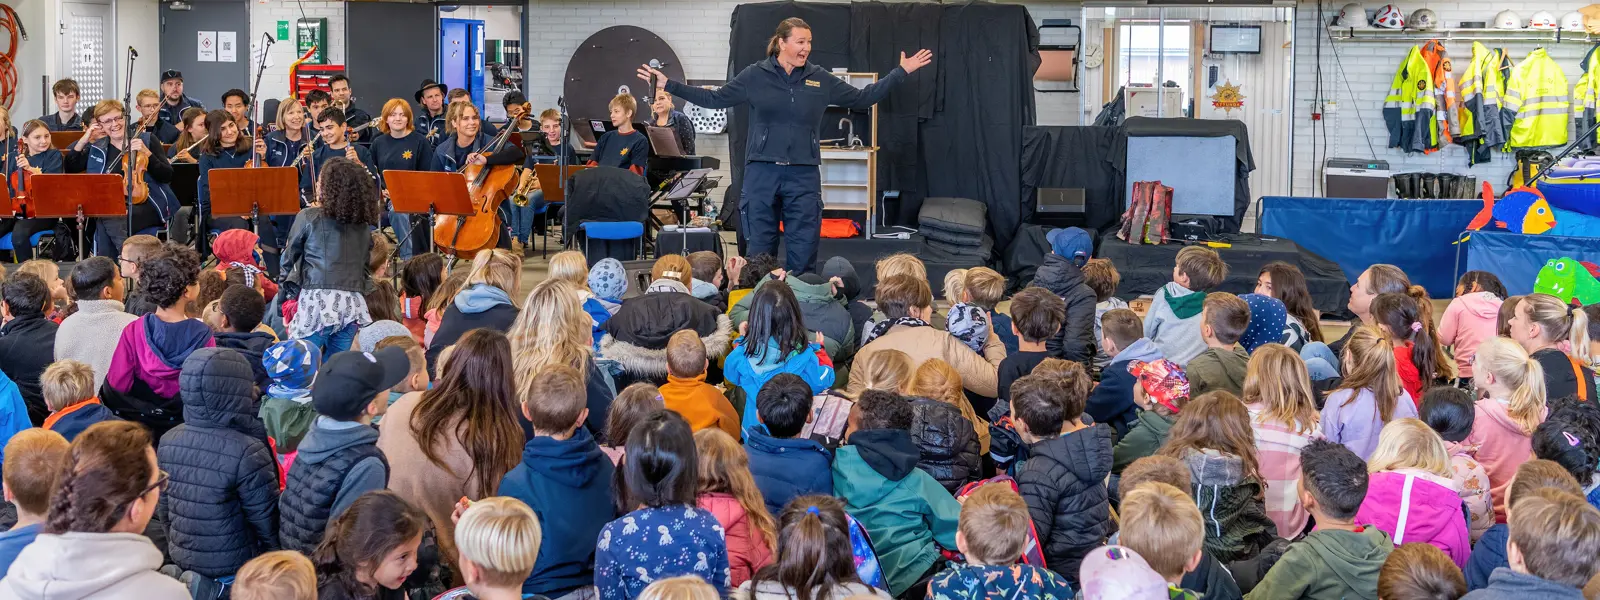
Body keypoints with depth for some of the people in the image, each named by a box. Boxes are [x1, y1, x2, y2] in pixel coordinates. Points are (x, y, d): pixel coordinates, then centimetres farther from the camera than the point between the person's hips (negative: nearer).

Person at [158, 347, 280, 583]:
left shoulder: (168, 441, -5)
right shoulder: (246, 451, -25)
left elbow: (164, 507, 6)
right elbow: (266, 518, -17)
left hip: (181, 557, 6)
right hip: (232, 566, -6)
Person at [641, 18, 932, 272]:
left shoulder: (820, 79, 5)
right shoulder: (755, 75, 1)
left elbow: (862, 98, 11)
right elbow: (714, 99, 6)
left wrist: (902, 71, 8)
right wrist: (667, 85, 1)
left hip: (804, 175, 1)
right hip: (762, 173, -1)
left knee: (804, 250, 1)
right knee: (760, 250, 4)